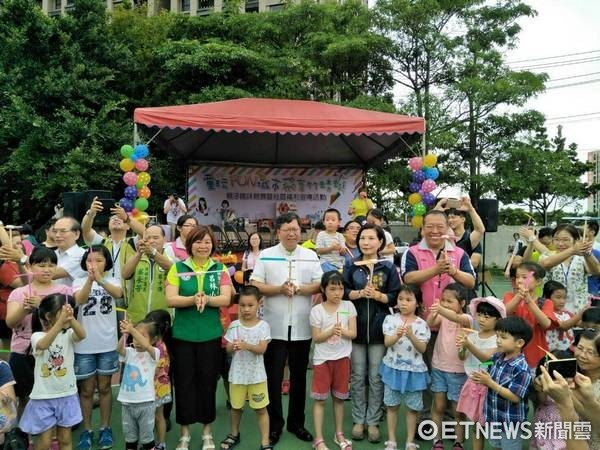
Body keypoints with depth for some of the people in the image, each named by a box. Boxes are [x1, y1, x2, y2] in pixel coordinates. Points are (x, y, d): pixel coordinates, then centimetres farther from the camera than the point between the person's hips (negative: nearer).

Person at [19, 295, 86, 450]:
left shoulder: (68, 334, -4)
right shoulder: (37, 336, -11)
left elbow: (82, 335, -26)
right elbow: (43, 345, -35)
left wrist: (71, 318, -44)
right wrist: (61, 321, -45)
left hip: (67, 395, 3)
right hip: (44, 397, -3)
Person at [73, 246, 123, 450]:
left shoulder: (112, 281, -2)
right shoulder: (79, 282, -1)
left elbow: (118, 294, -26)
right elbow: (80, 299, -23)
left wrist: (100, 279, -44)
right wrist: (90, 278, -41)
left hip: (107, 344, 0)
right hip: (84, 345, 0)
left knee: (104, 387, 12)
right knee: (86, 389, 11)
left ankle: (105, 428, 25)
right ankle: (87, 430, 25)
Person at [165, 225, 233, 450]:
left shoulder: (220, 269, 3)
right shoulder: (178, 268, 0)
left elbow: (226, 299, -5)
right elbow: (170, 300, -8)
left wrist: (207, 299, -24)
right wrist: (193, 299, -24)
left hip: (211, 335, 1)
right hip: (183, 335, 0)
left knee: (208, 382, 10)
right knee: (184, 382, 7)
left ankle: (207, 431, 26)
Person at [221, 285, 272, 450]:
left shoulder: (263, 326, -8)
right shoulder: (234, 325, -4)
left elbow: (262, 349, -16)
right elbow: (228, 349, -4)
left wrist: (246, 346, -32)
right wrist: (233, 346, -27)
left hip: (256, 373, -2)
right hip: (237, 373, 2)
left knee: (261, 408, 5)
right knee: (236, 406, 19)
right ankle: (234, 434, 42)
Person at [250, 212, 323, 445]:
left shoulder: (311, 256, 5)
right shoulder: (266, 256, 0)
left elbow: (320, 285, 1)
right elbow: (254, 286, -4)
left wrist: (298, 289, -15)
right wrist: (279, 289, -17)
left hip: (301, 327, 2)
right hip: (274, 327, -1)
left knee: (299, 377, 13)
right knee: (273, 378, 7)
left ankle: (296, 422, 29)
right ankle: (274, 425, 22)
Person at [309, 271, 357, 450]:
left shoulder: (348, 306, -2)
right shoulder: (317, 310, -8)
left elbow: (353, 333, -4)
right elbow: (316, 338, -8)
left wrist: (341, 331, -24)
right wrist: (331, 331, -24)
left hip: (342, 358, 2)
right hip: (322, 359, -2)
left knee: (339, 398, 14)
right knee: (319, 399, 2)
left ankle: (339, 435, 29)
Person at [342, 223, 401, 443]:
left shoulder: (388, 267, 0)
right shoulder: (351, 265, 2)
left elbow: (396, 297, -2)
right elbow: (342, 291, -2)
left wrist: (377, 295, -18)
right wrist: (360, 293, -17)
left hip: (379, 328, -1)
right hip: (356, 326, 1)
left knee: (376, 377, 6)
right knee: (358, 376, 9)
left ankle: (373, 421, 20)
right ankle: (358, 420, 22)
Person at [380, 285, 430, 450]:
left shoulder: (421, 324, -6)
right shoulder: (391, 319, -4)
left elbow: (422, 349, -12)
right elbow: (387, 342, -13)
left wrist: (411, 336, -29)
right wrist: (397, 335, -34)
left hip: (413, 370, -1)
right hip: (394, 367, 1)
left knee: (412, 407, 9)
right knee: (392, 405, 10)